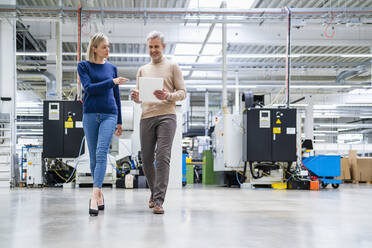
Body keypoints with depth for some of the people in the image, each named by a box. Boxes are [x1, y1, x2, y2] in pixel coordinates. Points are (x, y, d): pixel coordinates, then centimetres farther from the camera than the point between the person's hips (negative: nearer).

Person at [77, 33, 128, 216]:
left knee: (101, 153, -16)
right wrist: (112, 82, -16)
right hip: (90, 114, 0)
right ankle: (99, 195, 17)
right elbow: (89, 88, -9)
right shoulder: (83, 66, 6)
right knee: (93, 156, 5)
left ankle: (94, 196, -25)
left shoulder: (112, 68, 13)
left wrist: (119, 122, 17)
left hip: (109, 115, 0)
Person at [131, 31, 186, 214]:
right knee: (146, 159, 5)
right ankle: (155, 192, 26)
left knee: (163, 157, -13)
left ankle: (158, 201, -15)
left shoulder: (172, 67, 10)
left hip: (166, 116, -4)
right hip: (146, 117, 4)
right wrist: (135, 97, -5)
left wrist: (168, 96, -16)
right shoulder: (142, 70, 20)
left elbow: (182, 92, 5)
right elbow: (139, 96, 19)